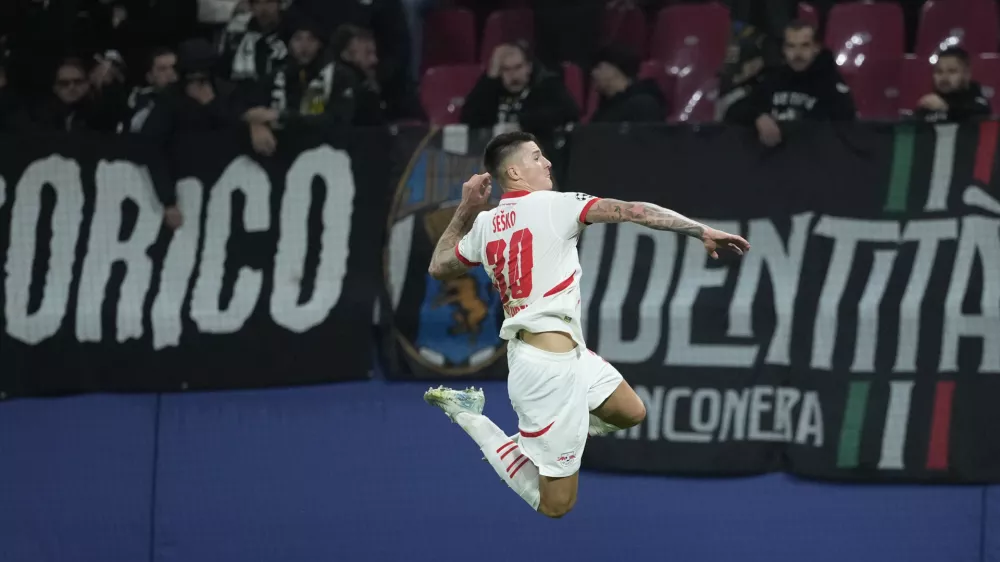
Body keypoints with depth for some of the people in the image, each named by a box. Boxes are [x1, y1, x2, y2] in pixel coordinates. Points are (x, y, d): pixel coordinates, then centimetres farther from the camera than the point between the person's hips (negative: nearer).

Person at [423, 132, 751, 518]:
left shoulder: (484, 225, 7)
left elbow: (439, 267, 24)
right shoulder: (552, 205, -13)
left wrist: (465, 210, 23)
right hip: (550, 364, -9)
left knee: (630, 413, 24)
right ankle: (470, 418, 2)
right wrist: (703, 232, -14)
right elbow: (633, 212, -16)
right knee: (554, 504, -1)